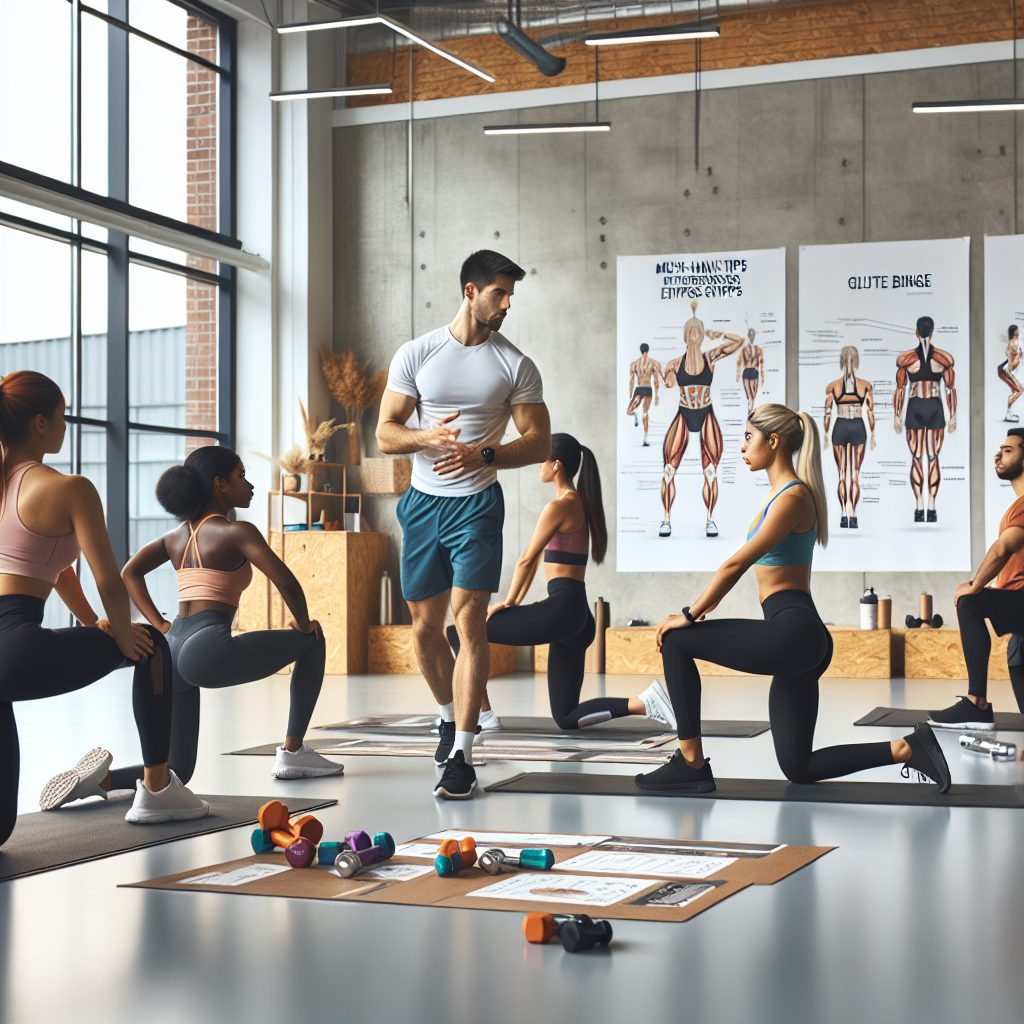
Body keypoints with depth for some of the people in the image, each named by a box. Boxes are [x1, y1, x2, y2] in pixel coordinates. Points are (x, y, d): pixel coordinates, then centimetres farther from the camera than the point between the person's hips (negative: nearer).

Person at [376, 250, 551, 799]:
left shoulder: (515, 364, 1)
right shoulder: (416, 353, 2)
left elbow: (539, 441, -1)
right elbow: (385, 433, 1)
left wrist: (484, 455, -19)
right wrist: (427, 437, -21)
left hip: (477, 502, -2)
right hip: (423, 501, 2)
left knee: (469, 619, -13)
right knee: (424, 627, 10)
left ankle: (461, 757, -13)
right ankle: (449, 716, 37)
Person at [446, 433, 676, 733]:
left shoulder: (559, 506, -9)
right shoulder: (579, 503, 21)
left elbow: (527, 559, -6)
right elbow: (538, 557, 21)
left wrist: (508, 603, 5)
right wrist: (515, 603, 21)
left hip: (560, 609, -10)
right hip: (578, 617, 10)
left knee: (457, 633, -5)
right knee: (566, 718, 12)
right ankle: (644, 703, -1)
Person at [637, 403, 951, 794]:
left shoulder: (793, 496, -11)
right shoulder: (779, 494, 19)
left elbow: (735, 564, -13)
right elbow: (739, 568, 21)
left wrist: (689, 617, -8)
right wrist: (696, 612, 15)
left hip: (792, 632, -10)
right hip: (795, 640, 10)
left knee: (675, 641, -4)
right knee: (798, 768, 11)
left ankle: (691, 763, -3)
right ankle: (905, 748, 8)